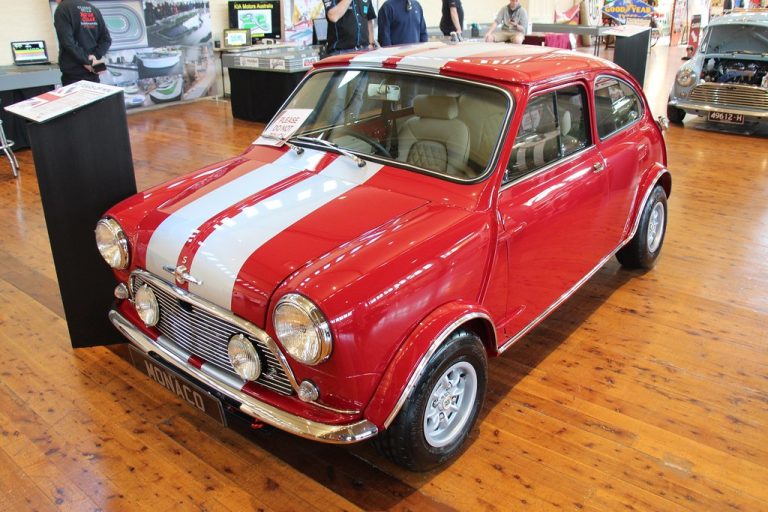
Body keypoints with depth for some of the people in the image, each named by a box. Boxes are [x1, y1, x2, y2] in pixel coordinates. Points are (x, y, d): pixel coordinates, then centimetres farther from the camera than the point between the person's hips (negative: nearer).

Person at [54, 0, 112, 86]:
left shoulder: (62, 9, -7)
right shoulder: (93, 9, 13)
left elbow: (67, 42, -18)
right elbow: (106, 39, 8)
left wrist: (87, 62, -14)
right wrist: (96, 55, -4)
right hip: (93, 71, 6)